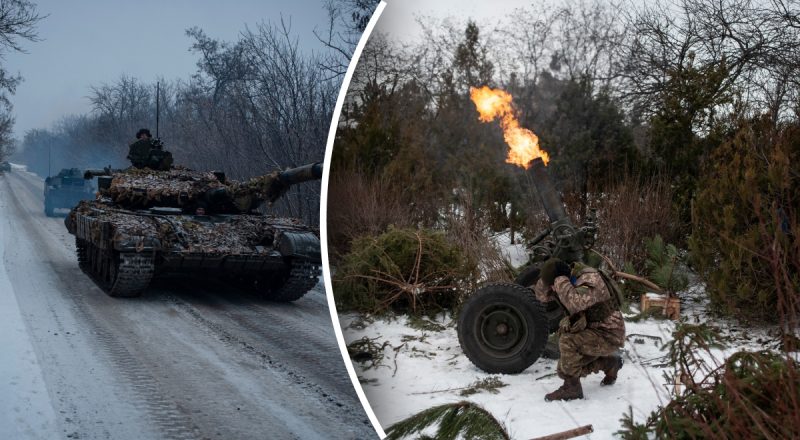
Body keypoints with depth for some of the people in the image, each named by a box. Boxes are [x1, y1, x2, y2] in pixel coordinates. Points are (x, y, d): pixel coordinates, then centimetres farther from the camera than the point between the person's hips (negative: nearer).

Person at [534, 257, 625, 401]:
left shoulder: (590, 278, -24)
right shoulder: (571, 281, 2)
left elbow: (575, 303, -41)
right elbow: (541, 295, 6)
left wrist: (560, 281, -29)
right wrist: (548, 274, -11)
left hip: (608, 334, -9)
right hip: (592, 330, 9)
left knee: (568, 342, -28)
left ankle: (571, 387, -15)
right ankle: (609, 363, 25)